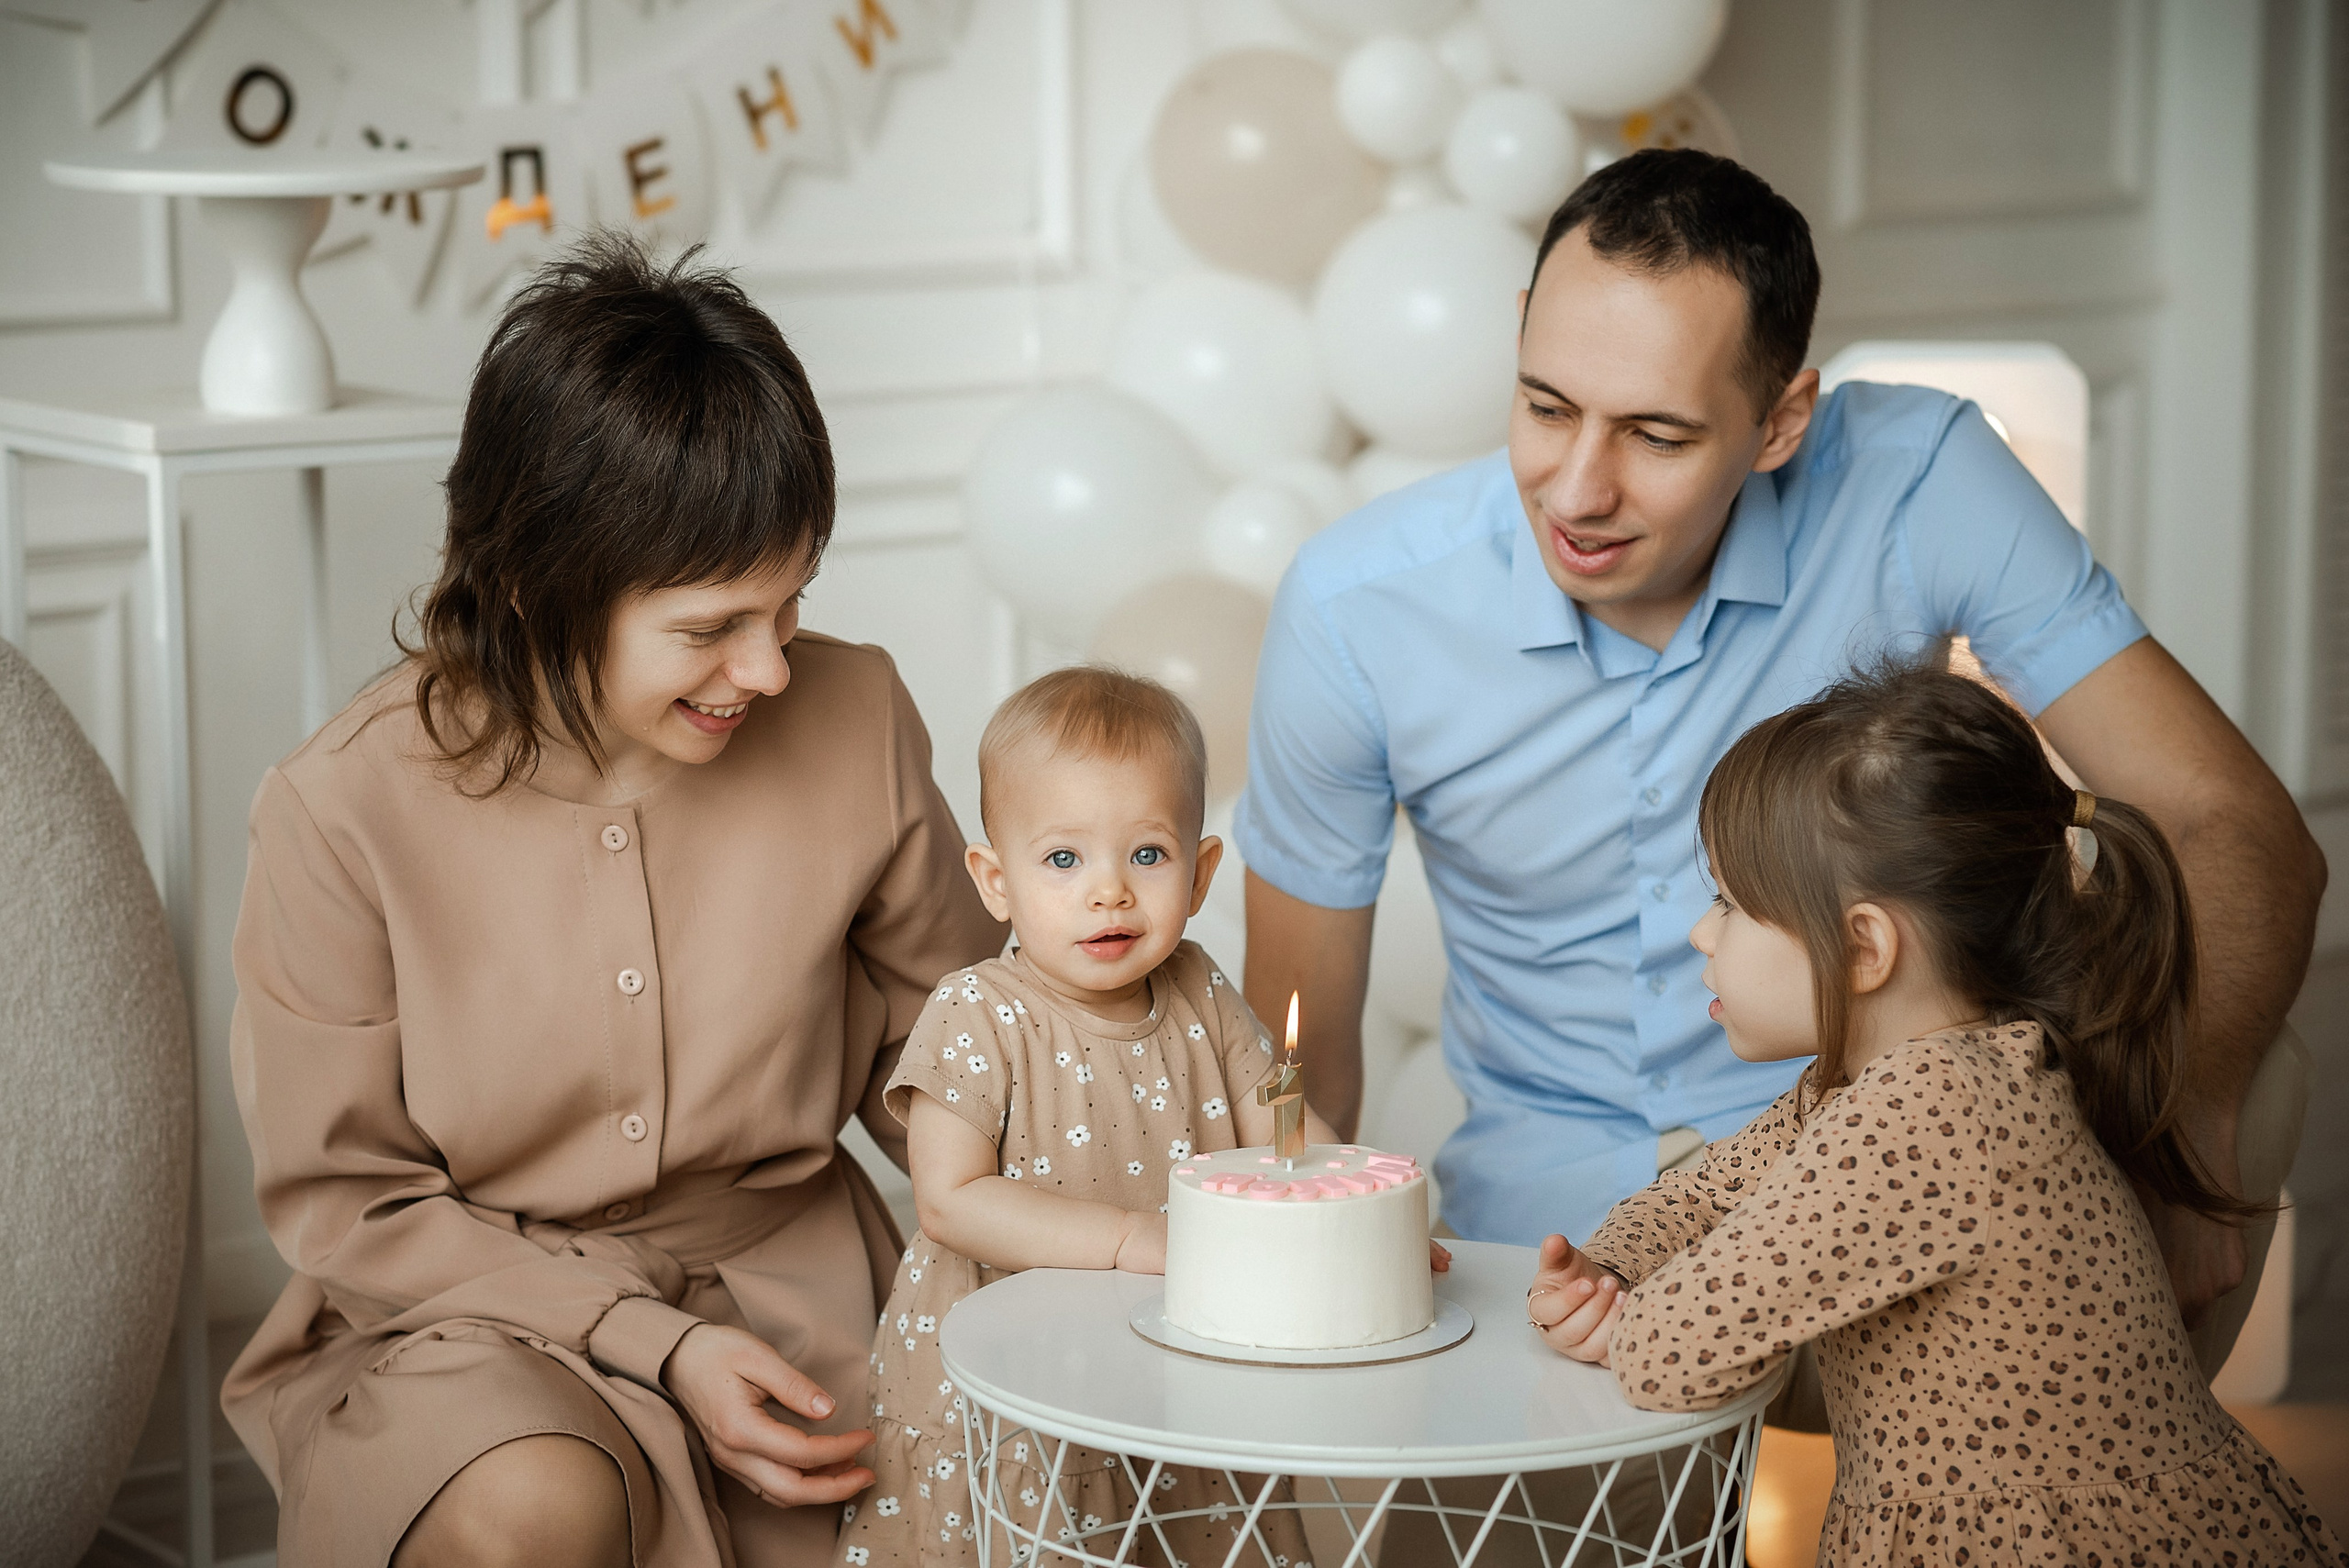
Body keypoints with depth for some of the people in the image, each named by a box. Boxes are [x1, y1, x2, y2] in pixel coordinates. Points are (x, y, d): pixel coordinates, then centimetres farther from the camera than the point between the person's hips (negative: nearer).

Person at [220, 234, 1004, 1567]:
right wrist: (656, 1347, -16)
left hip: (794, 1294, 3)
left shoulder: (855, 720, -7)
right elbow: (340, 1198, -7)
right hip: (468, 1318, -3)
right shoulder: (345, 810, -15)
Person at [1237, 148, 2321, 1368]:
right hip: (1549, 1191, -1)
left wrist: (2185, 1128, -34)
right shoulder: (1354, 609, -16)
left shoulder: (1919, 485, -18)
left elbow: (2235, 827, -18)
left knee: (2246, 1097, -25)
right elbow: (1301, 1041, -3)